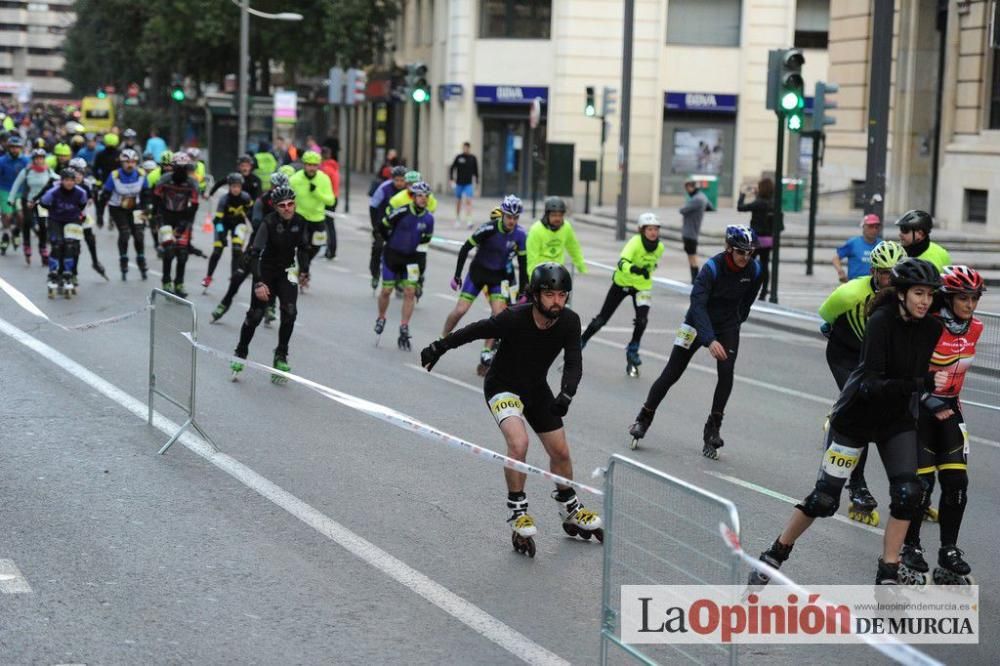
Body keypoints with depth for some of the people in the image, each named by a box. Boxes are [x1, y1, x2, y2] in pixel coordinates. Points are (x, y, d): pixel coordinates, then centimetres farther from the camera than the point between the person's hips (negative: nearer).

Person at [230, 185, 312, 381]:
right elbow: (255, 254, -28)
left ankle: (281, 356, -1)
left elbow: (304, 248, 9)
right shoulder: (268, 223, -23)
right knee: (255, 315, -3)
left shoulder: (300, 222, -9)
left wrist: (304, 271, -2)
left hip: (286, 272, 3)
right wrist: (258, 283, -37)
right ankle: (240, 353, 18)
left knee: (289, 312, -15)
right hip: (265, 272, -3)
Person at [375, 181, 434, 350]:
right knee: (386, 291, 3)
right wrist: (394, 242, 6)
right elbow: (383, 227, -5)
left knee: (410, 292, -6)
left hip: (410, 257, 3)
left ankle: (404, 330, -1)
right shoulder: (402, 212, -20)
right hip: (391, 254, -3)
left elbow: (427, 238, 11)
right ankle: (381, 318, 31)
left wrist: (413, 243, 5)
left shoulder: (428, 218, -8)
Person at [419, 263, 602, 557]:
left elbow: (574, 363, -20)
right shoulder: (514, 319, -31)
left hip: (536, 388, 5)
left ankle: (571, 512, 36)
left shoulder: (569, 322, -19)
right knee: (518, 442, -29)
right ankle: (518, 513, -14)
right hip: (502, 386, -5)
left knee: (560, 452, 12)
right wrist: (438, 347, -6)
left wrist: (566, 394, -38)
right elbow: (475, 331, -17)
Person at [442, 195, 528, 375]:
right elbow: (465, 249, -14)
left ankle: (486, 353, -4)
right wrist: (457, 276, -12)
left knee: (499, 313, -14)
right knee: (460, 310, -7)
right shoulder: (489, 229, -24)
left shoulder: (520, 235, -14)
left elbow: (522, 263, -2)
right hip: (478, 271, -2)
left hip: (498, 275, 2)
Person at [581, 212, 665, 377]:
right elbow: (622, 262, -43)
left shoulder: (660, 247, -10)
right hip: (622, 283, -3)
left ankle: (632, 352, 2)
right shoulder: (635, 242, -27)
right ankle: (581, 343, 23)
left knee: (642, 320, -19)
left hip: (642, 286, 3)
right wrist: (634, 269, -59)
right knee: (602, 319, 3)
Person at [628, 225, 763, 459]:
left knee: (726, 373, -18)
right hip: (698, 323, -3)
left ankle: (713, 429, -6)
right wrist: (710, 340, -44)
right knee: (671, 374, 1)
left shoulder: (754, 270, -13)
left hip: (728, 325, 3)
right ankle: (644, 419, 18)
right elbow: (697, 304, -35)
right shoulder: (712, 267, -28)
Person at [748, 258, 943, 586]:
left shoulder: (931, 328, -8)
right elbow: (872, 384, -33)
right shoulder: (881, 322, -26)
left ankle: (888, 575, 2)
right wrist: (922, 383, -39)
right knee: (825, 497, -1)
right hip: (856, 416, -5)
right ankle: (774, 556, 18)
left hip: (897, 420, 5)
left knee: (908, 493, -10)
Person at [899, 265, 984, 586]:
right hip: (919, 407, -5)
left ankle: (949, 553, 8)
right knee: (922, 480, -8)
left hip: (949, 408, 5)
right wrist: (931, 402, -22)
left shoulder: (974, 328, 0)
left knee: (956, 481, -2)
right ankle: (910, 548, 9)